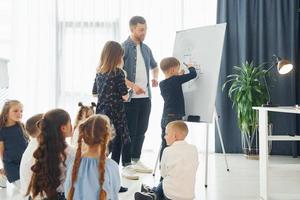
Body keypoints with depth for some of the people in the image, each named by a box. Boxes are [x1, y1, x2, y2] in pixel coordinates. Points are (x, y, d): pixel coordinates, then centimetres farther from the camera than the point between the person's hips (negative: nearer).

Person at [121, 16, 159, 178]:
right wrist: (133, 86, -23)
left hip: (146, 97, 7)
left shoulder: (146, 48, 13)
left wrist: (155, 77, 8)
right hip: (130, 97, -7)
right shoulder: (124, 48, -8)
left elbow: (154, 66, 29)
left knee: (142, 130, 13)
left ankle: (136, 160, 27)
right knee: (130, 132, -2)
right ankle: (126, 165, 6)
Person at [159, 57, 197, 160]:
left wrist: (179, 75, 20)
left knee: (164, 143, 12)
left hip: (165, 117, 7)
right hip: (175, 117, -7)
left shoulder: (161, 84, 7)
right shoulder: (176, 80, -12)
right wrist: (190, 67, 11)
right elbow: (193, 74, -9)